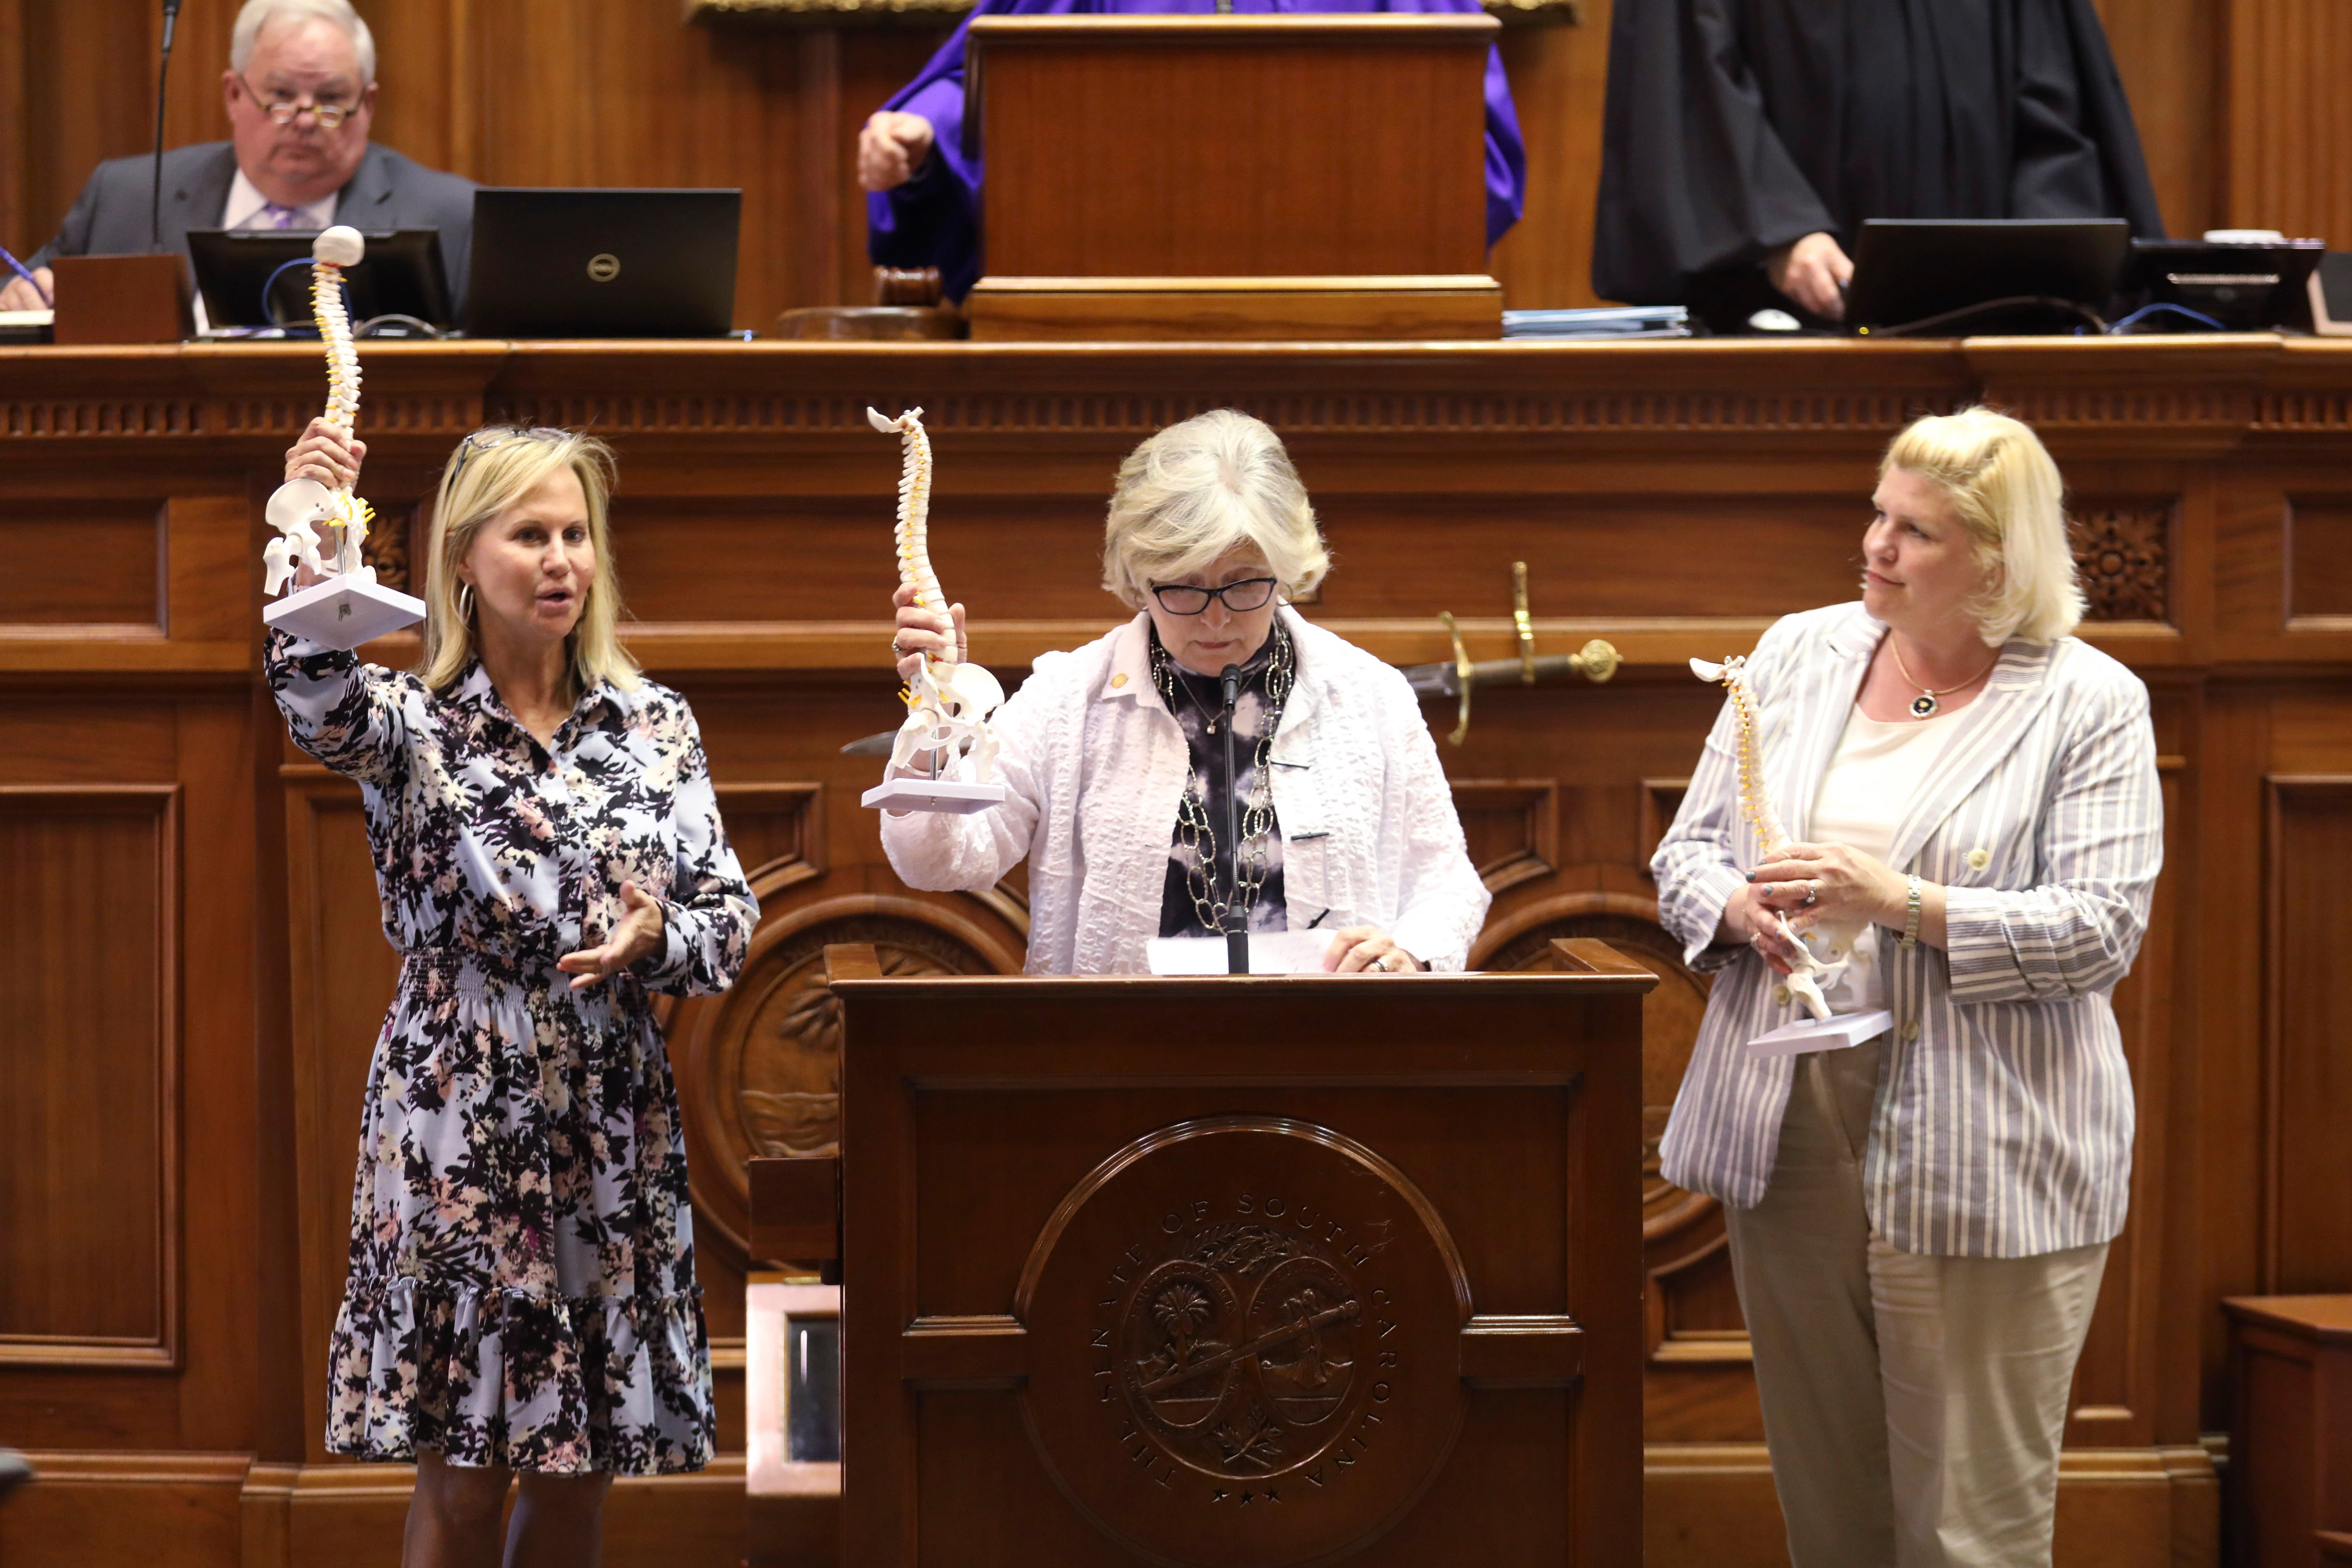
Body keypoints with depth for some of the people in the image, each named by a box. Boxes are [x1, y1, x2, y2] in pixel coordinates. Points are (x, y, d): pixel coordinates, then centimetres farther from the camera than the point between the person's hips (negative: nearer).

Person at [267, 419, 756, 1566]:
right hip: (459, 1131, -3)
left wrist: (655, 940, -15)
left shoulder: (655, 724, 8)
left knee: (578, 1475, 9)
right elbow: (320, 705, -26)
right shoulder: (412, 725, -3)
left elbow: (730, 917, 8)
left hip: (614, 1136, 3)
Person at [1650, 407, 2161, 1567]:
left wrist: (1906, 906, -21)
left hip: (1984, 1161, -4)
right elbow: (1687, 850, 14)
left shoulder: (2089, 704, -3)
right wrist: (1740, 908, -9)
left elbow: (2103, 929, -11)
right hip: (1788, 1133, 5)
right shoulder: (1799, 655, 11)